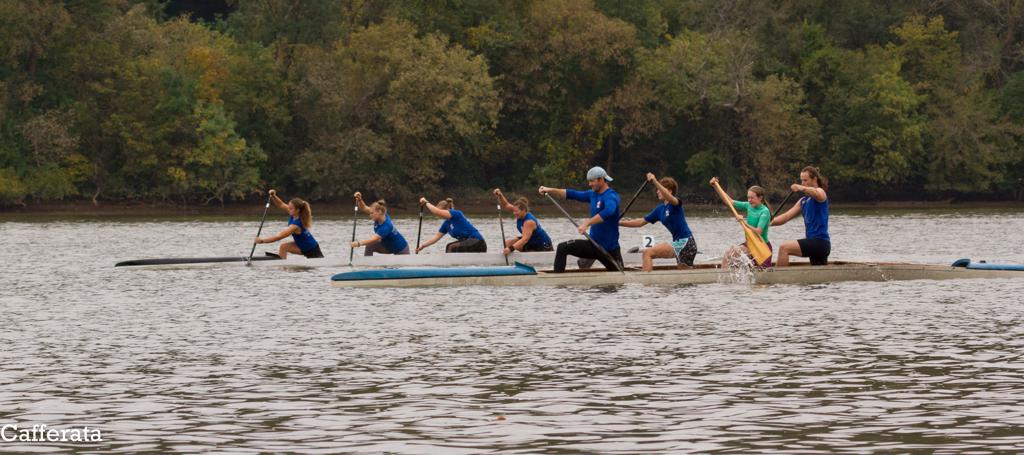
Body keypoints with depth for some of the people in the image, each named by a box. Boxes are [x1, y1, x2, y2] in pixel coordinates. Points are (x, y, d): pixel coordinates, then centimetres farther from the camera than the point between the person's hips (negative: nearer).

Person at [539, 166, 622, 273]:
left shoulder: (611, 196, -18)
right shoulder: (593, 194, 8)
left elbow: (609, 211, -38)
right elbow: (573, 195, 13)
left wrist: (587, 223, -43)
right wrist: (551, 190, 4)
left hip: (609, 248, -7)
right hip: (593, 243, 7)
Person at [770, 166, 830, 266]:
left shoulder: (820, 192, -4)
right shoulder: (803, 201, 22)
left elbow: (816, 194, -31)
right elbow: (787, 216, 16)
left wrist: (801, 188, -51)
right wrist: (770, 222, 1)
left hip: (819, 242, -9)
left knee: (784, 248, -20)